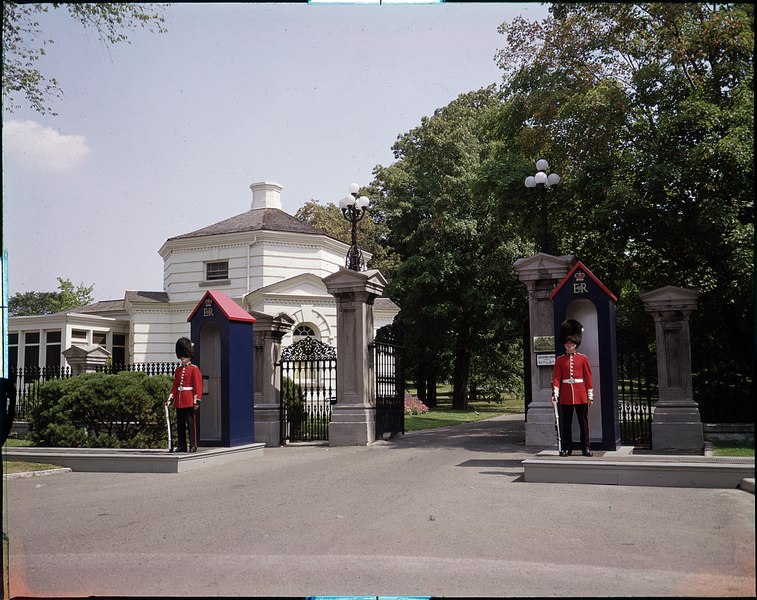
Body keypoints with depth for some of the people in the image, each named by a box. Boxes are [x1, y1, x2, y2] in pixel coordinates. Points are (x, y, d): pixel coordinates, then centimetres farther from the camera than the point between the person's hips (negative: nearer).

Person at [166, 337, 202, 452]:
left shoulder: (194, 369, -3)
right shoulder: (178, 370, 14)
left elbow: (198, 386, -8)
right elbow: (175, 386, 15)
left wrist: (197, 401, -13)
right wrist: (170, 399, 6)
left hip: (189, 401, -6)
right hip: (179, 401, 6)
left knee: (190, 423, -5)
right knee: (180, 424, 7)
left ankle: (193, 446, -1)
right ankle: (182, 446, 13)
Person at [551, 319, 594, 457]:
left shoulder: (583, 358, 5)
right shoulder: (560, 360, 6)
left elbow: (588, 378, 4)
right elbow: (556, 377, 0)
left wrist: (590, 396, 1)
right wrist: (555, 393, -12)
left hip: (580, 394, -1)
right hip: (565, 395, 1)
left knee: (583, 422, 3)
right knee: (565, 423, 4)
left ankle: (586, 448, 10)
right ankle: (566, 448, 11)